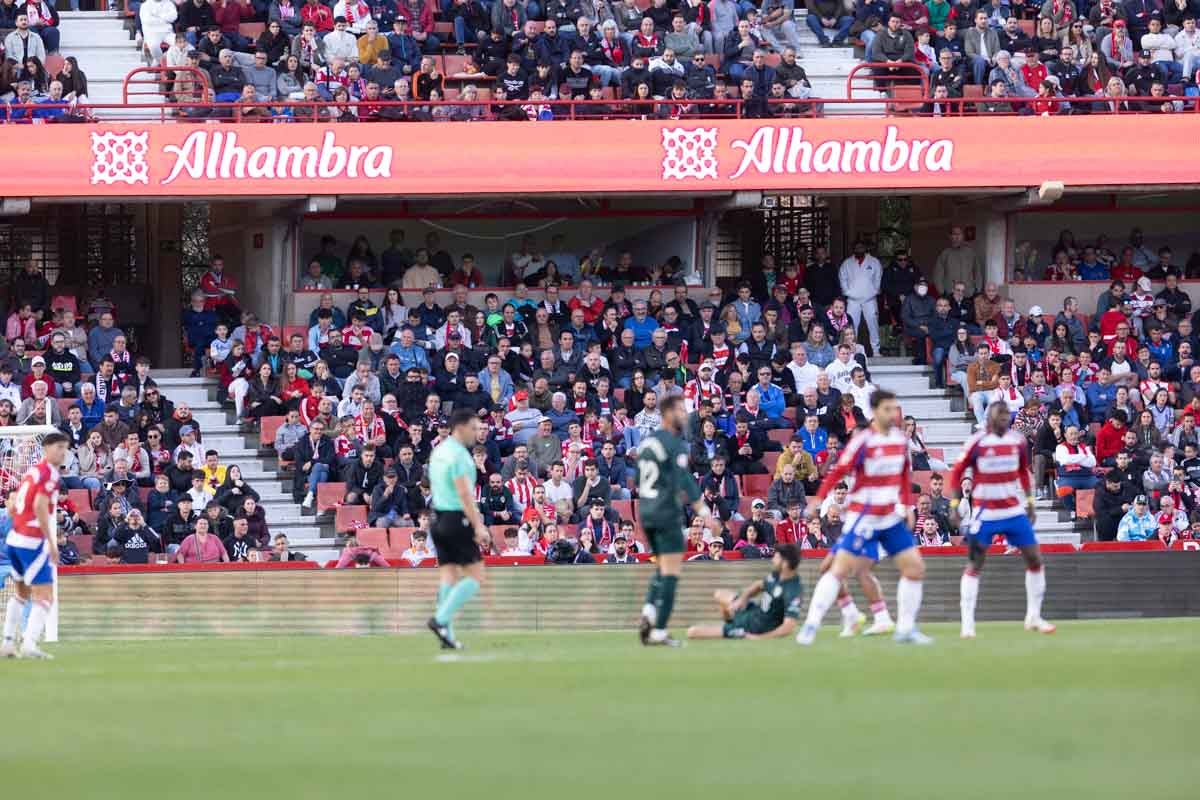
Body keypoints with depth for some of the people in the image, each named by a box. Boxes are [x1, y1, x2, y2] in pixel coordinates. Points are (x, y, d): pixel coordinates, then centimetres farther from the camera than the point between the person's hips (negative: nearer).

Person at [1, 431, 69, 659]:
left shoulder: (32, 471, 15)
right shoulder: (50, 473, -10)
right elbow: (39, 506, -22)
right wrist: (51, 542, -19)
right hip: (33, 542, -9)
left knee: (21, 593, 22)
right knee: (44, 597, -8)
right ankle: (29, 644, -20)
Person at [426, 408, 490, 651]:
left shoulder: (438, 451, 15)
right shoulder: (458, 454, -14)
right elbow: (464, 493, -20)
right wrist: (478, 526, -19)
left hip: (439, 519, 9)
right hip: (457, 519, -9)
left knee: (449, 575, 8)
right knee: (475, 576, -4)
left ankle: (446, 635, 4)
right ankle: (441, 619, -13)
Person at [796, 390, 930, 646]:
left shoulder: (900, 438, 4)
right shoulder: (863, 441, -15)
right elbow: (838, 471, -17)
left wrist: (907, 505, 10)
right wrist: (818, 500, -24)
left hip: (892, 517, 7)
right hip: (863, 517, -7)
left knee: (915, 568, 3)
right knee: (840, 569, -11)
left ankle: (905, 629, 12)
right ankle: (810, 626, -8)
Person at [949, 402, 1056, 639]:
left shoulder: (1018, 441, 2)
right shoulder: (977, 442, -10)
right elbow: (957, 472, -4)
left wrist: (1029, 500, 13)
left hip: (1014, 511, 4)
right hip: (985, 513, -4)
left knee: (1035, 559, 1)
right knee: (974, 565, -6)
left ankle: (1033, 617, 15)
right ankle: (967, 623, -2)